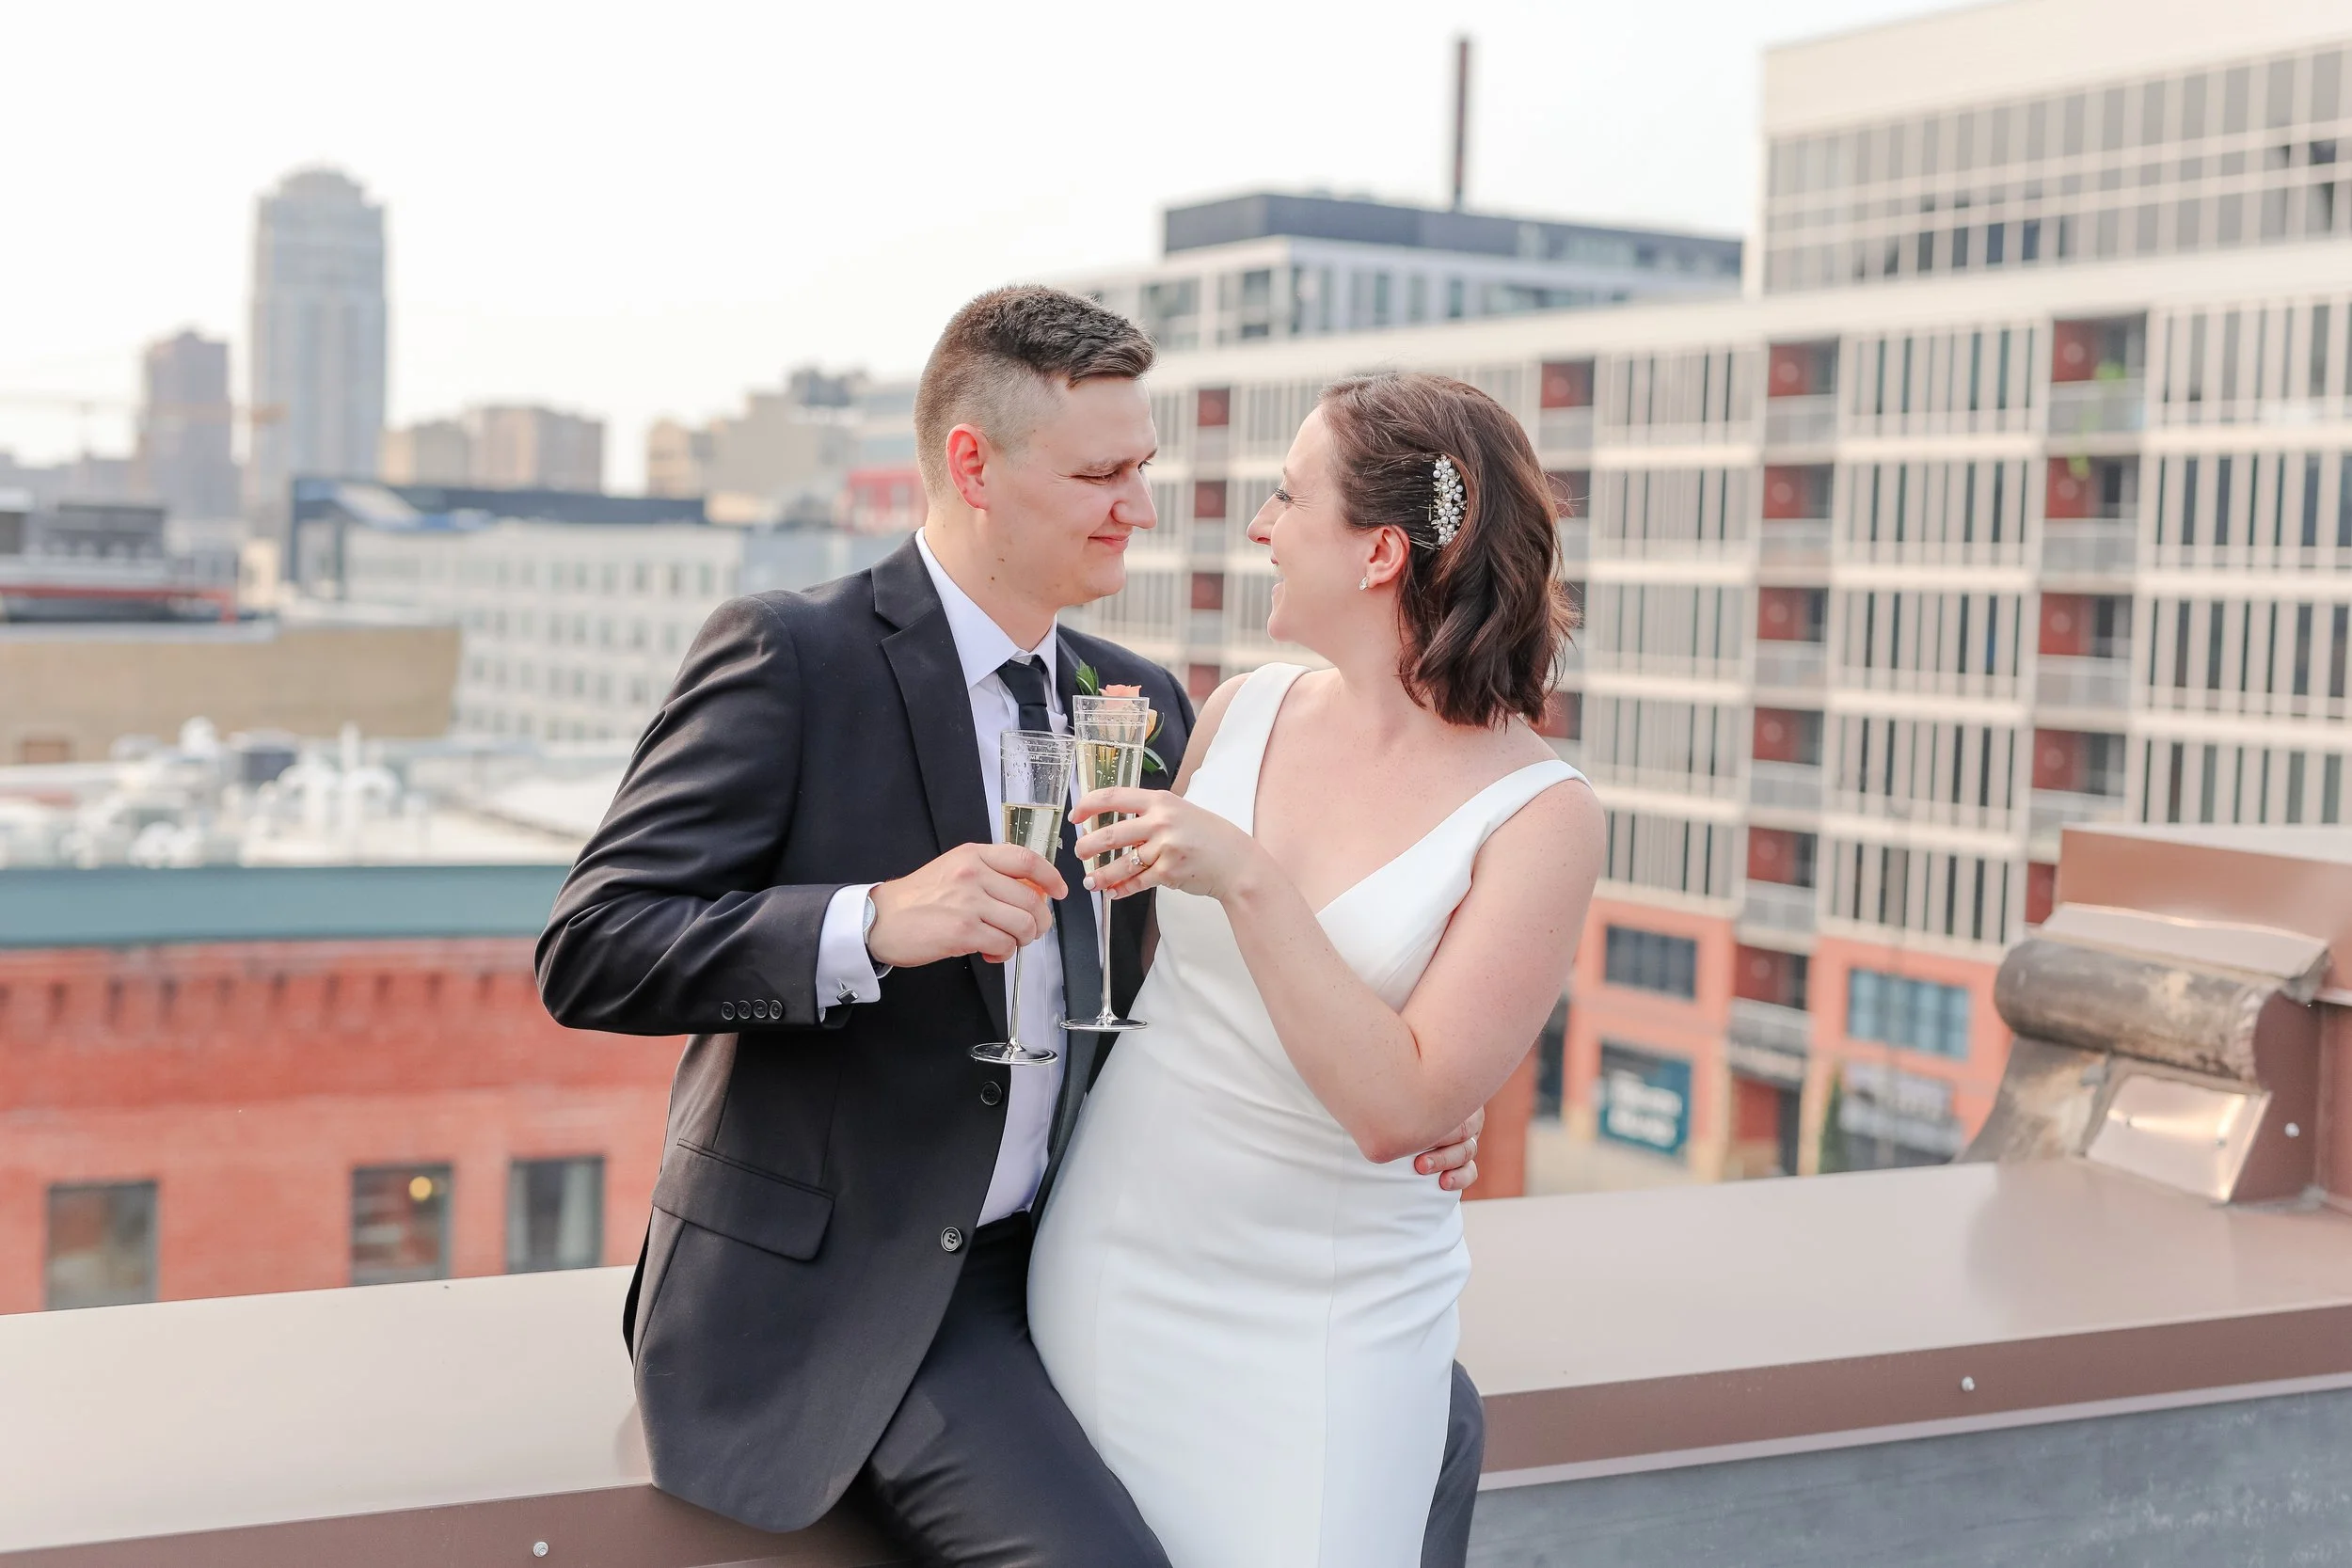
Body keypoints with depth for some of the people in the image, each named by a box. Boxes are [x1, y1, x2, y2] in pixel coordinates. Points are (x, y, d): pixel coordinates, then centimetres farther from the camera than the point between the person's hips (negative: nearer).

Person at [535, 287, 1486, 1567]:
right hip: (838, 1286, -6)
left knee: (1427, 1418, -1)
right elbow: (587, 955, -17)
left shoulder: (1139, 701, 9)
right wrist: (871, 924, -31)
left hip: (1066, 1258, 7)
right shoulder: (788, 657, -11)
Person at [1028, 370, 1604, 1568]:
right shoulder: (1241, 715, 0)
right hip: (1111, 1262, 4)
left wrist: (1252, 881, -27)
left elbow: (1399, 1107, -22)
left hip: (1324, 1320, -4)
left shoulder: (1538, 815, -14)